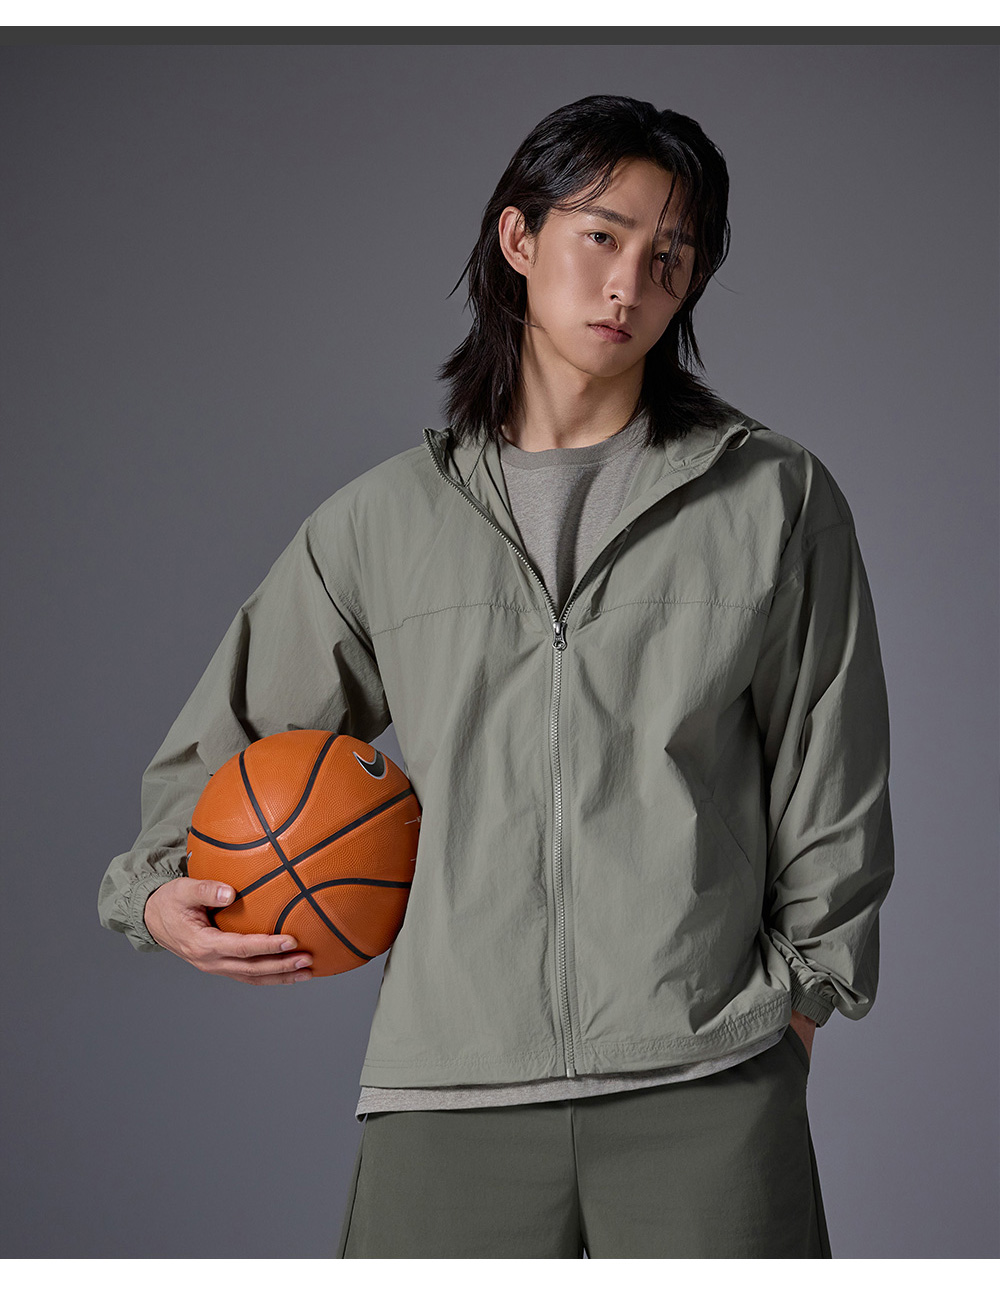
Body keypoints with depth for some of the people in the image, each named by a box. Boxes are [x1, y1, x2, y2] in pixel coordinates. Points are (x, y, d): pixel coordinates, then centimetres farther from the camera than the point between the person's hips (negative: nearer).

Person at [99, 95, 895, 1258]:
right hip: (451, 1086, 1)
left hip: (707, 1086, -1)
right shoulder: (383, 519, 11)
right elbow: (228, 736, 21)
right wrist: (156, 889, 5)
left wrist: (796, 1001, 7)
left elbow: (829, 785, 10)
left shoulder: (778, 499, 8)